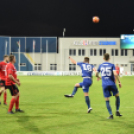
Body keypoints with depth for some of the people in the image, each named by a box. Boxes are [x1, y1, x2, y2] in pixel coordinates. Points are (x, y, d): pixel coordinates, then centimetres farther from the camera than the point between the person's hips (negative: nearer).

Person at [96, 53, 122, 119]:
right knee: (117, 96, 20)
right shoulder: (112, 65, -2)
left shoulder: (100, 66, 7)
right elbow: (115, 74, -15)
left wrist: (98, 77, 40)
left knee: (107, 100, 5)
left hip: (104, 85, 1)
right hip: (112, 84, -1)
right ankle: (117, 111, 14)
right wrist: (119, 82, -4)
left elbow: (96, 74, 17)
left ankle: (111, 114, -2)